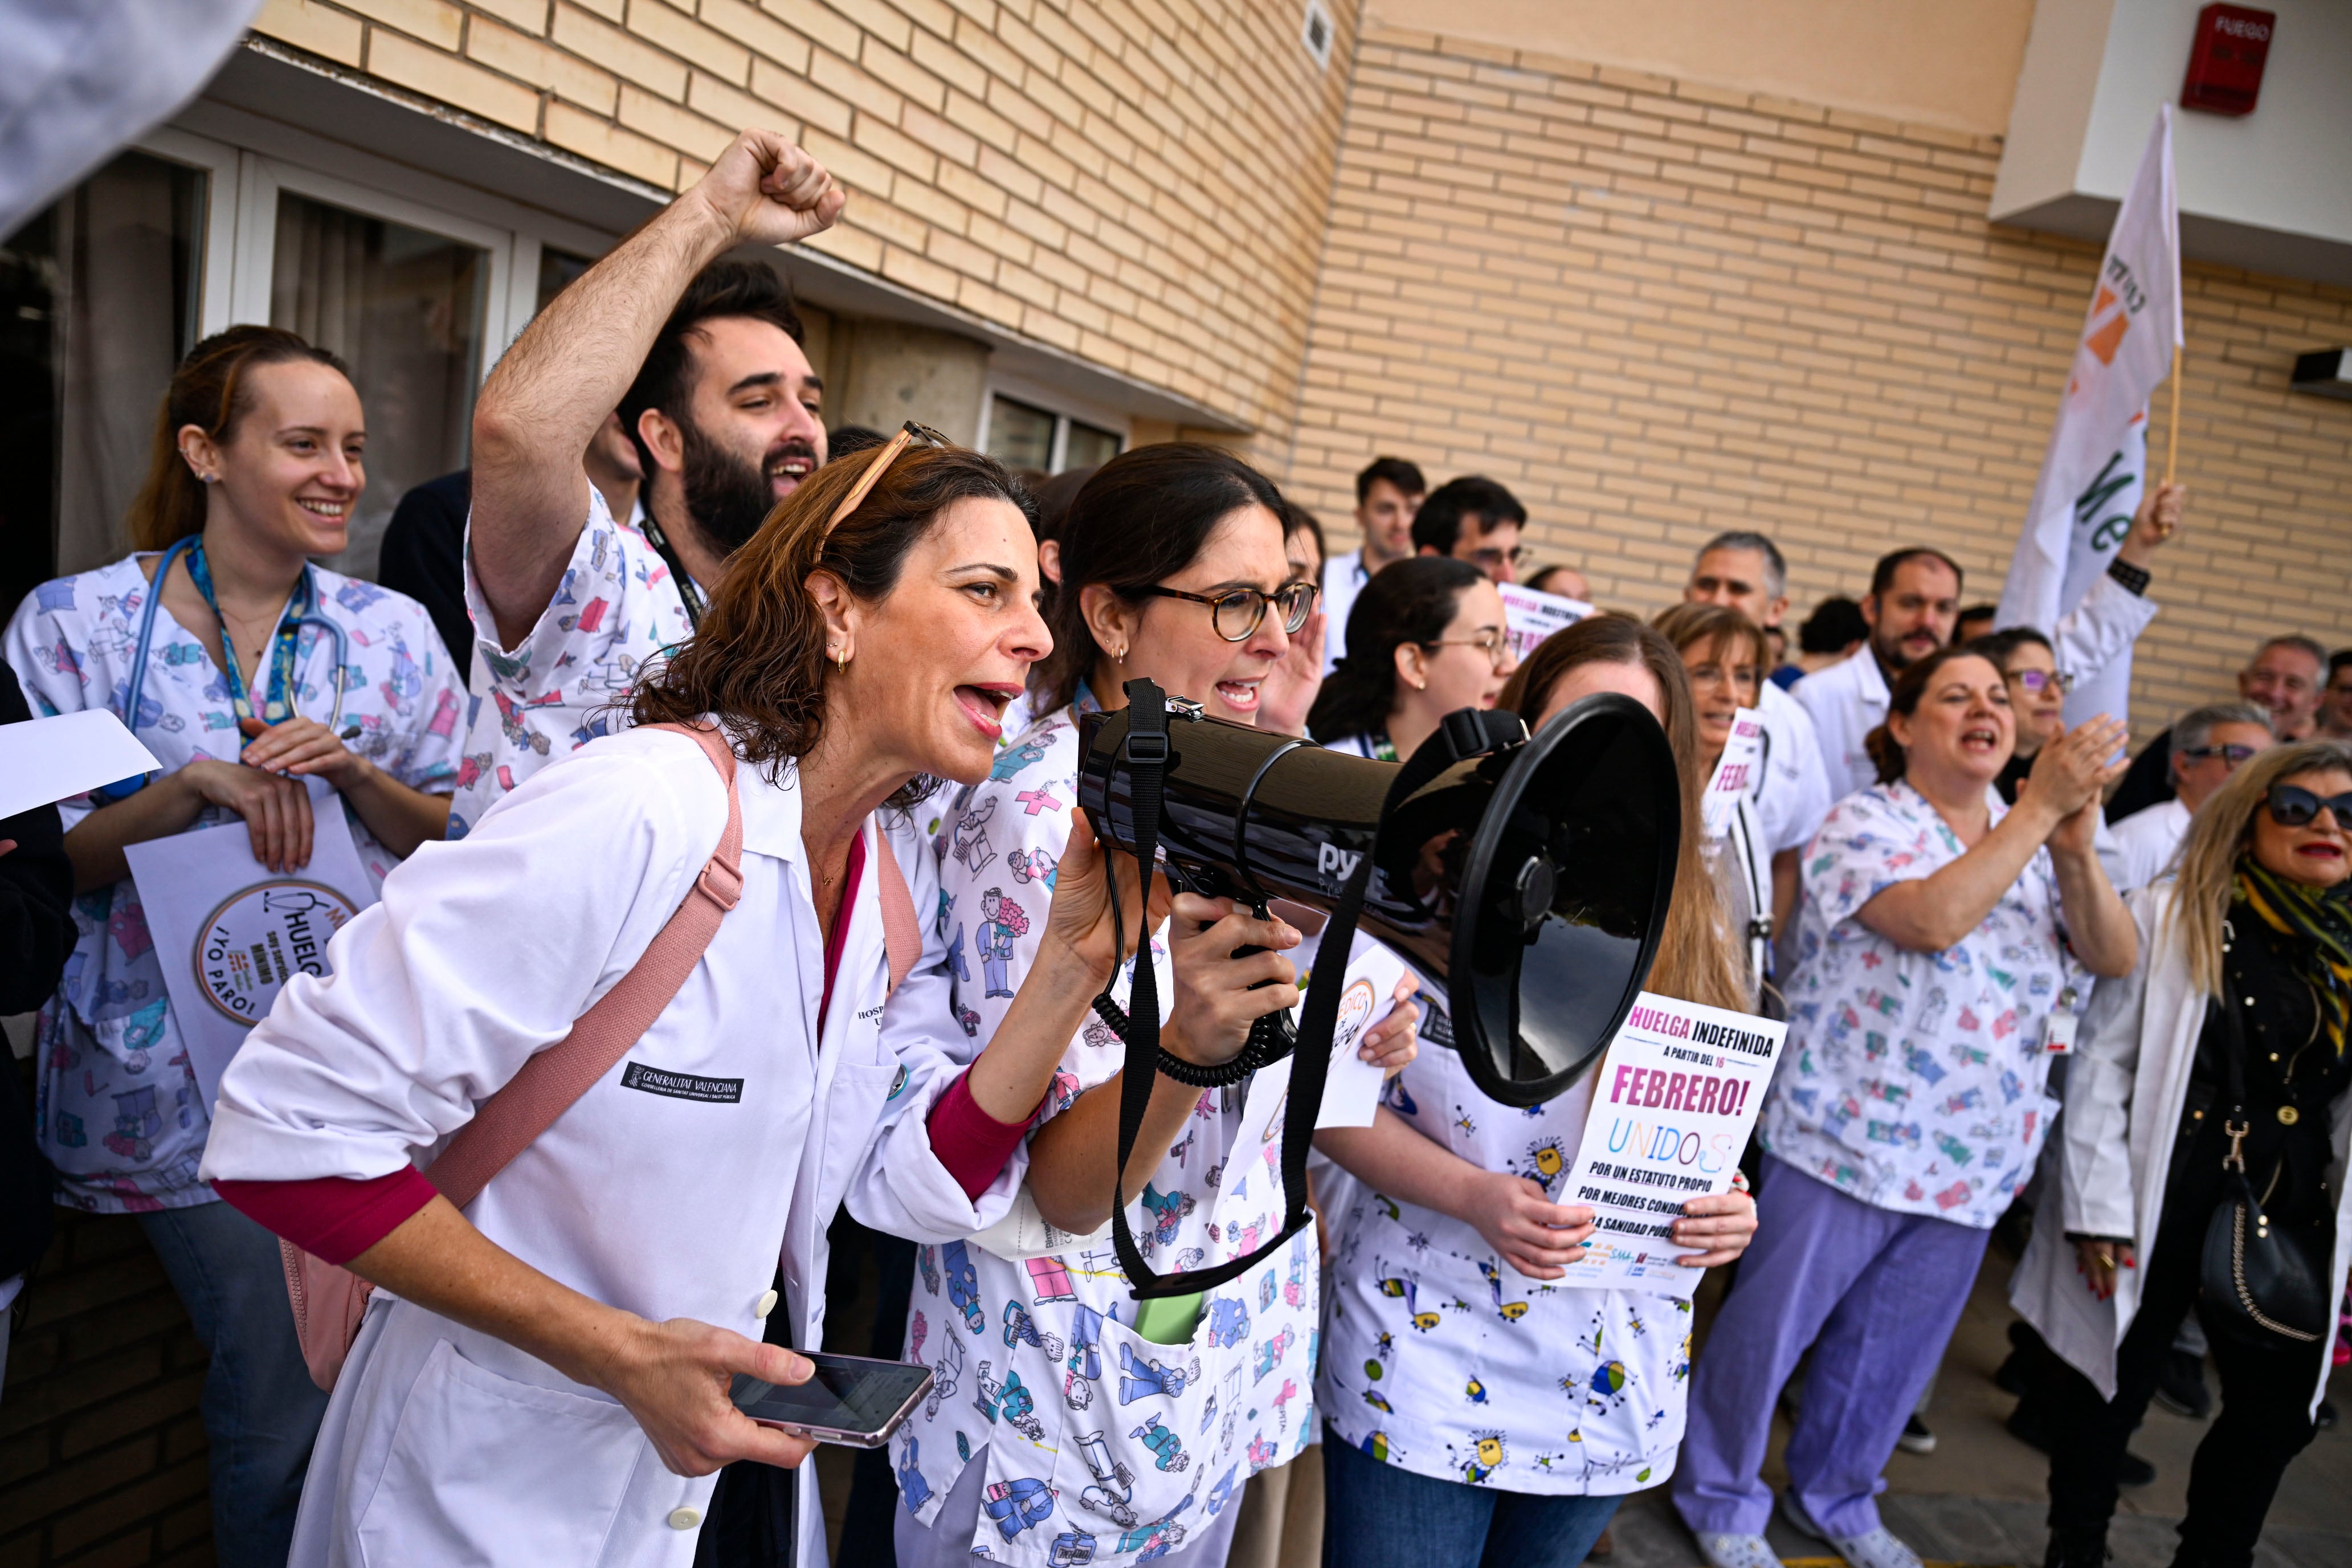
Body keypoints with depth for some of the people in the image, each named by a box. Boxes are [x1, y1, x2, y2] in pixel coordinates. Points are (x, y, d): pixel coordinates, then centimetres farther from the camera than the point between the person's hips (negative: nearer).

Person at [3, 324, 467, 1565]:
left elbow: (458, 844, 5)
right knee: (285, 1404, -1)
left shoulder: (391, 628, 5)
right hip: (184, 1076, -2)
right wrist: (195, 786, -19)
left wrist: (354, 774, -14)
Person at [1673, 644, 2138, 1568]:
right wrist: (2041, 806, -24)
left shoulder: (2036, 844, 9)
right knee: (1771, 1326, 6)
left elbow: (2116, 959, 0)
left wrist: (2077, 849, -16)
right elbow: (1934, 917, -28)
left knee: (1895, 1351, 19)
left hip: (1972, 1162, 6)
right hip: (1847, 1140, -6)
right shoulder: (1864, 825, -10)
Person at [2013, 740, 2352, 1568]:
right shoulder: (2168, 917, -7)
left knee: (2281, 1409, 13)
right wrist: (2099, 1214, -13)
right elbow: (2101, 1069, -9)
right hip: (2162, 1203, -4)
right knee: (2112, 1391, 10)